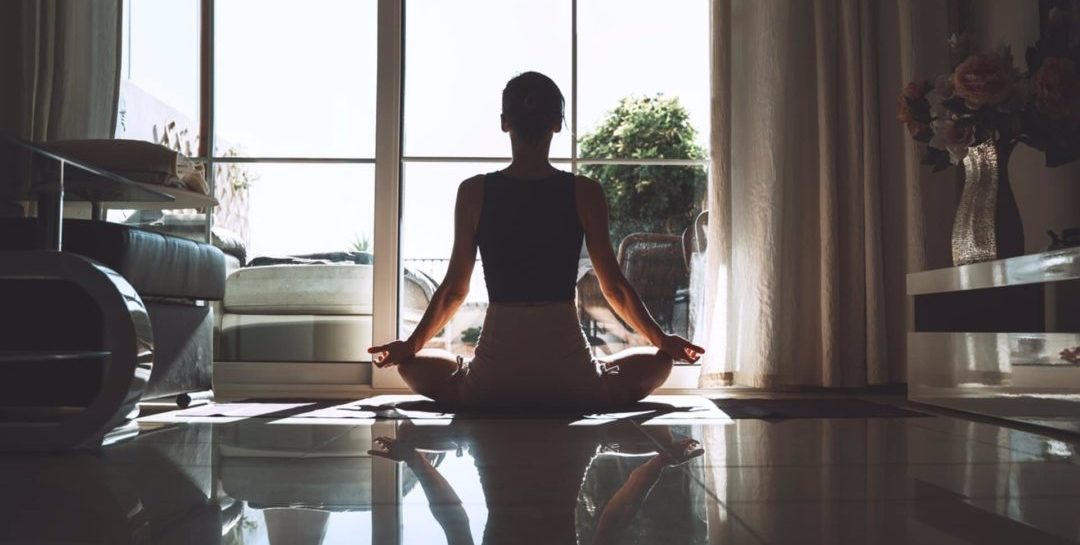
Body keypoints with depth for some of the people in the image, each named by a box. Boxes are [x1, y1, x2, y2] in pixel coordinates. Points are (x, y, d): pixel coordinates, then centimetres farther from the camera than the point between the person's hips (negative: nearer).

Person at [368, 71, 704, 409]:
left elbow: (454, 289, 5)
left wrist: (412, 344, 23)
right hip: (572, 386, 0)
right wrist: (661, 339, 20)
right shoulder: (585, 193, -2)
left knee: (414, 365, 29)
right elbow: (614, 286, 4)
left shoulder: (474, 192, 0)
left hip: (492, 384, 1)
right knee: (659, 360, 26)